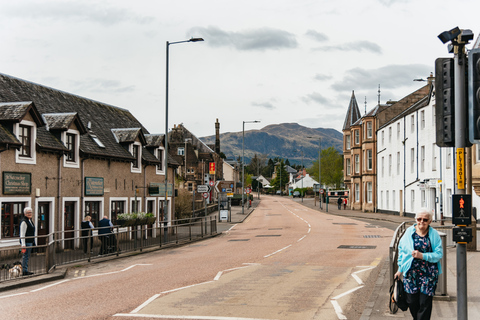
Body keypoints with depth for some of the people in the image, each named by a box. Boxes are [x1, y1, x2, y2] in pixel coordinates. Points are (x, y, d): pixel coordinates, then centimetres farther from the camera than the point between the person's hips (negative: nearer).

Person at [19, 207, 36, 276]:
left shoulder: (30, 220, 15)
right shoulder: (24, 222, -15)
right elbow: (22, 234, -19)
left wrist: (33, 242, 26)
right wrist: (23, 245, -22)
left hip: (30, 241, 10)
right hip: (26, 242, -10)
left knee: (27, 256, 14)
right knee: (26, 256, -5)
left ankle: (25, 270, 20)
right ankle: (25, 271, 0)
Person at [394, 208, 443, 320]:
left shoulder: (434, 234, -2)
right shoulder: (409, 232, 3)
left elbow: (439, 254, -5)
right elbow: (402, 250, 10)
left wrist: (422, 256, -18)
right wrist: (400, 269, 11)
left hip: (428, 274, -2)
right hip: (411, 272, 2)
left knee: (425, 303, -3)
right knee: (411, 301, 5)